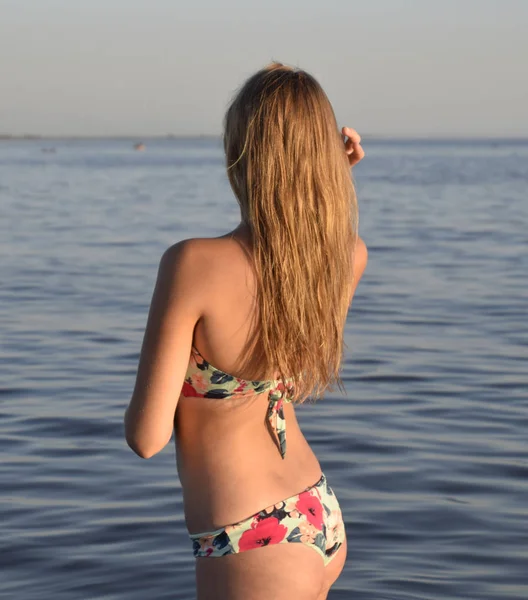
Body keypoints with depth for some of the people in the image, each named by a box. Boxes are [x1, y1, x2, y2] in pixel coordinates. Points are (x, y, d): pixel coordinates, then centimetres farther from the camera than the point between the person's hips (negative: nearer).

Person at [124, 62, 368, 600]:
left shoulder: (193, 265, -25)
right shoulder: (350, 257, -6)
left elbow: (146, 437, -20)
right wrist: (334, 179, 8)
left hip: (253, 553, -7)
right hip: (320, 521, 7)